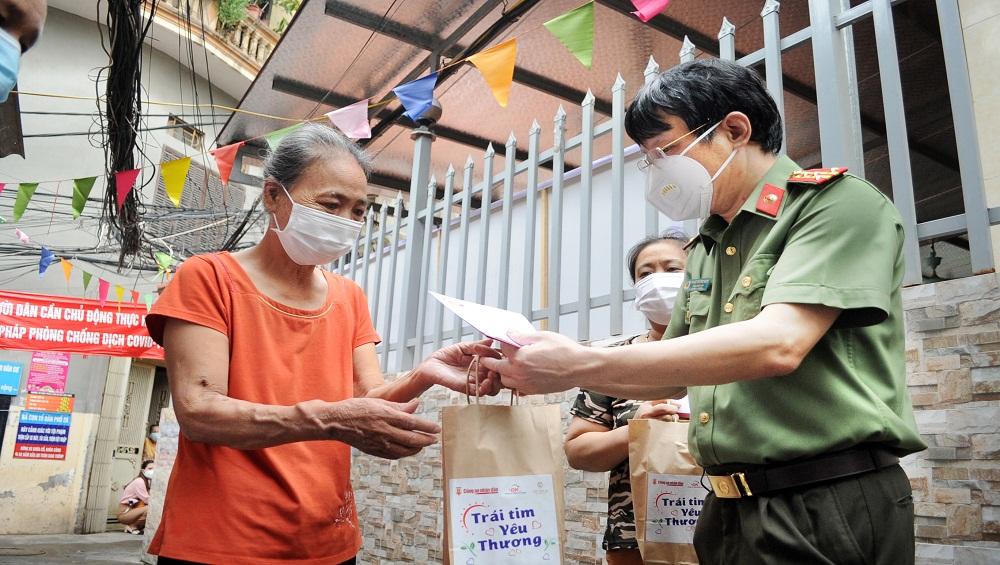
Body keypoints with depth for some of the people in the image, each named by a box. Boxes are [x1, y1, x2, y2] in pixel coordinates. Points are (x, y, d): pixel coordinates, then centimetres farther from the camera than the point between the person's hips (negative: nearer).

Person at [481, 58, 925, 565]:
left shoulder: (837, 203, -9)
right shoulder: (705, 249, 12)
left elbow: (778, 344, -25)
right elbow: (669, 377, 17)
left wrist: (582, 365, -25)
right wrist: (544, 369, 2)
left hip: (827, 510, -6)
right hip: (728, 508, 7)